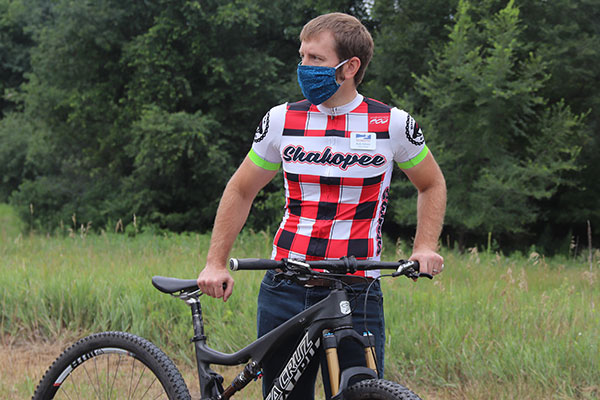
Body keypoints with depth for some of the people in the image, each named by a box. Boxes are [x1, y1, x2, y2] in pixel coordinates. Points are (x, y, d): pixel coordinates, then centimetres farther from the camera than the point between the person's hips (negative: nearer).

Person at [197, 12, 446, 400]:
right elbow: (241, 191, 16)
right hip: (284, 291, 2)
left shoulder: (393, 124, 0)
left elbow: (432, 185, 16)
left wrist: (425, 247, 1)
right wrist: (216, 263, 10)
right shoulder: (282, 120, 5)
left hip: (357, 295, -2)